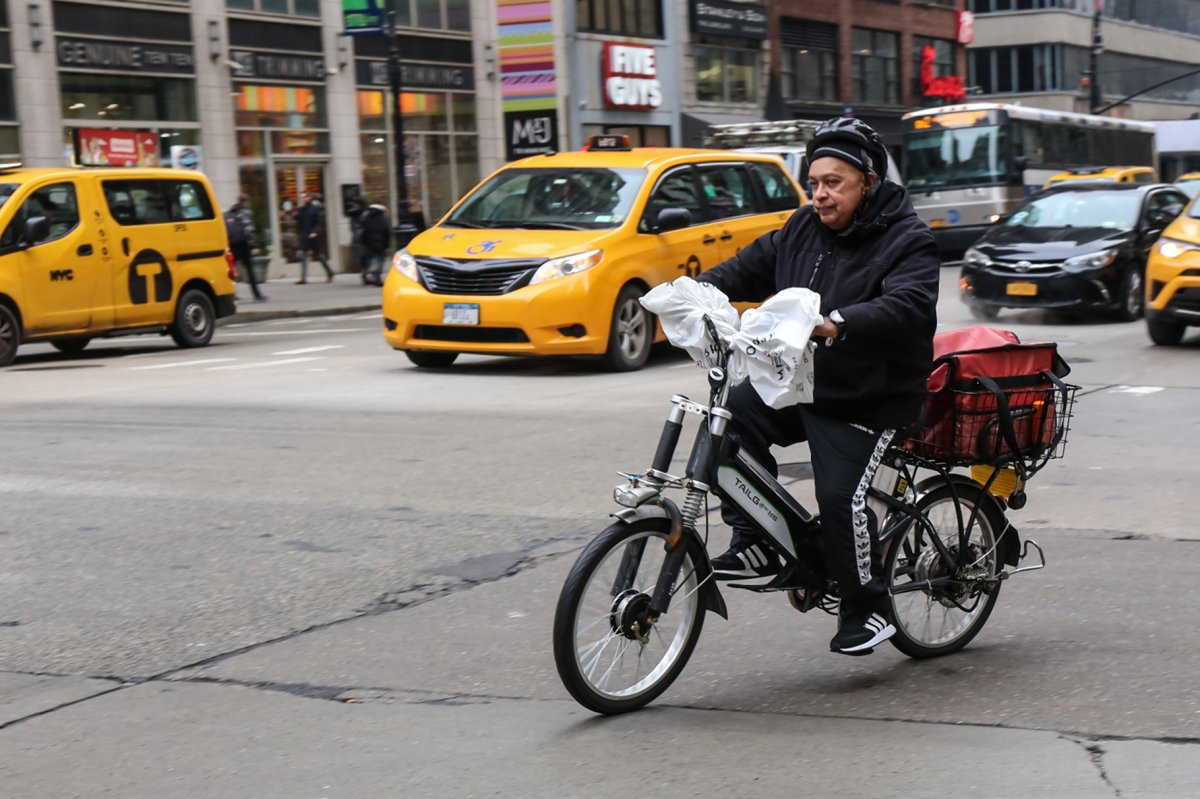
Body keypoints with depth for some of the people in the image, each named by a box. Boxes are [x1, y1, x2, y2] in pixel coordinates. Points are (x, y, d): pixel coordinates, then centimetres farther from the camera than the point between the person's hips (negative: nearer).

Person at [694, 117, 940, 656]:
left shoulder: (906, 242, -12)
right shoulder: (805, 228, 10)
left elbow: (909, 308, -29)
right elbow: (754, 264, 17)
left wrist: (838, 324, -45)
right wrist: (705, 287, -4)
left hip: (867, 398, -6)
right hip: (796, 381, 6)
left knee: (841, 494, -16)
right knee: (730, 415, -17)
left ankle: (868, 610, 3)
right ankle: (756, 542, -6)